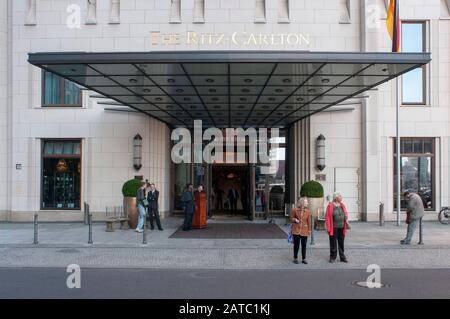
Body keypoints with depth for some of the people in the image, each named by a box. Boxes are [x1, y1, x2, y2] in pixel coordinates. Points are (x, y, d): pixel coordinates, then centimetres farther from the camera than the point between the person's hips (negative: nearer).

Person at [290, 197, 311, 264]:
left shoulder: (307, 211, 3)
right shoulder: (295, 210, -3)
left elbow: (309, 221, 5)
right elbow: (291, 218, 7)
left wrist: (309, 230, 3)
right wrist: (295, 220, -14)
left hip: (304, 231, 2)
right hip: (296, 230, -2)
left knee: (304, 245, 5)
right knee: (296, 244, 4)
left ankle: (304, 259, 16)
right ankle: (295, 258, 17)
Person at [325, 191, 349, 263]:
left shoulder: (342, 205, 8)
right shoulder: (330, 205, -7)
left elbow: (346, 214, 16)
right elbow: (327, 217, -8)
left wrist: (346, 219, -2)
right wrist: (328, 227, -11)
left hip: (341, 228, 4)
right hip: (334, 228, -4)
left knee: (341, 243, 11)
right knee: (333, 243, 4)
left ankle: (342, 257, 20)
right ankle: (332, 257, 14)